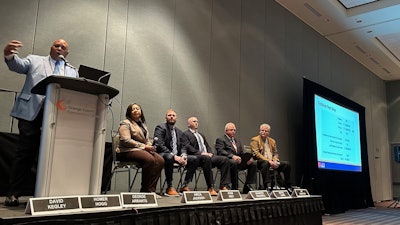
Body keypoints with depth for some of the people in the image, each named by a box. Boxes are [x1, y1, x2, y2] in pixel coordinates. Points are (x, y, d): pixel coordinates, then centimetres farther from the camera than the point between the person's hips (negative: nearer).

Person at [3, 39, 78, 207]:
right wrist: (9, 55, -27)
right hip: (33, 113, -2)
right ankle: (13, 194, 4)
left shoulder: (72, 71, 22)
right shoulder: (35, 60, 16)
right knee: (26, 153, -2)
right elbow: (18, 65, -4)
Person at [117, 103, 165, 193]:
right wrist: (143, 146, -14)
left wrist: (149, 146, -1)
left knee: (160, 160, -21)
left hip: (143, 149, 7)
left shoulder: (142, 124, 23)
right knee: (150, 159, -34)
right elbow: (126, 140, -14)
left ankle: (151, 189, -20)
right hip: (128, 151, -7)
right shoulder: (125, 123, -1)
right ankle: (145, 190, -24)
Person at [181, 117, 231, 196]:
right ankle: (210, 188, -34)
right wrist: (200, 153, -19)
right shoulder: (185, 134, 5)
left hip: (207, 156, 7)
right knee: (206, 158, -39)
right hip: (195, 157, -7)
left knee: (225, 159, -15)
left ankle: (223, 186, -18)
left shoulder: (201, 135, 31)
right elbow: (187, 147, -9)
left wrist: (210, 153, 0)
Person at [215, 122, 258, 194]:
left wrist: (247, 158, -2)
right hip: (227, 160, -6)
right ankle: (234, 188, -27)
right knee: (234, 162, -39)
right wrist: (232, 156, -27)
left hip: (239, 161, 7)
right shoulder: (220, 140, 7)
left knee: (254, 162, -15)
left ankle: (247, 186, -13)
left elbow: (242, 153, 22)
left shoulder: (237, 141, 30)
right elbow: (221, 152, -10)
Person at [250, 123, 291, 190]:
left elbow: (275, 153, 16)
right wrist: (268, 161, -21)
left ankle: (287, 186, -2)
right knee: (265, 163, -39)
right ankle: (267, 186, -39)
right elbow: (256, 154, -12)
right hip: (260, 162, -6)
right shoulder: (255, 140, 0)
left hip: (272, 162, 6)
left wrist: (275, 161, -8)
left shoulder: (272, 141, 20)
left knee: (286, 164, -13)